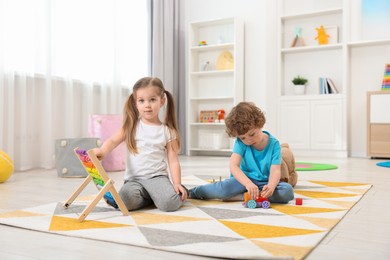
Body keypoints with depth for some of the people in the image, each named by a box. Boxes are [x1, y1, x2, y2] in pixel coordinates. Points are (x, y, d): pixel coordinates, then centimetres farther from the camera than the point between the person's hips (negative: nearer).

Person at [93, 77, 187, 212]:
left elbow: (173, 160, 2)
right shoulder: (132, 126, 7)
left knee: (170, 203, -30)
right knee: (126, 201, -29)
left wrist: (177, 183, -11)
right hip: (134, 178, 2)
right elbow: (113, 141, -4)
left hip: (157, 176, -2)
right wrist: (102, 150, -28)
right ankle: (152, 196, 0)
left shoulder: (168, 131, 4)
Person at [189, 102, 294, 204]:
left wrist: (271, 186, -41)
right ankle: (194, 191, -3)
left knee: (287, 191, -28)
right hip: (244, 180, -1)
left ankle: (241, 196, -25)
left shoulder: (274, 144, -9)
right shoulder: (241, 143, -9)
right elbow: (233, 165, -23)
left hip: (264, 183, 1)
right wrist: (248, 183, -41)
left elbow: (275, 171, -17)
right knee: (224, 188, -32)